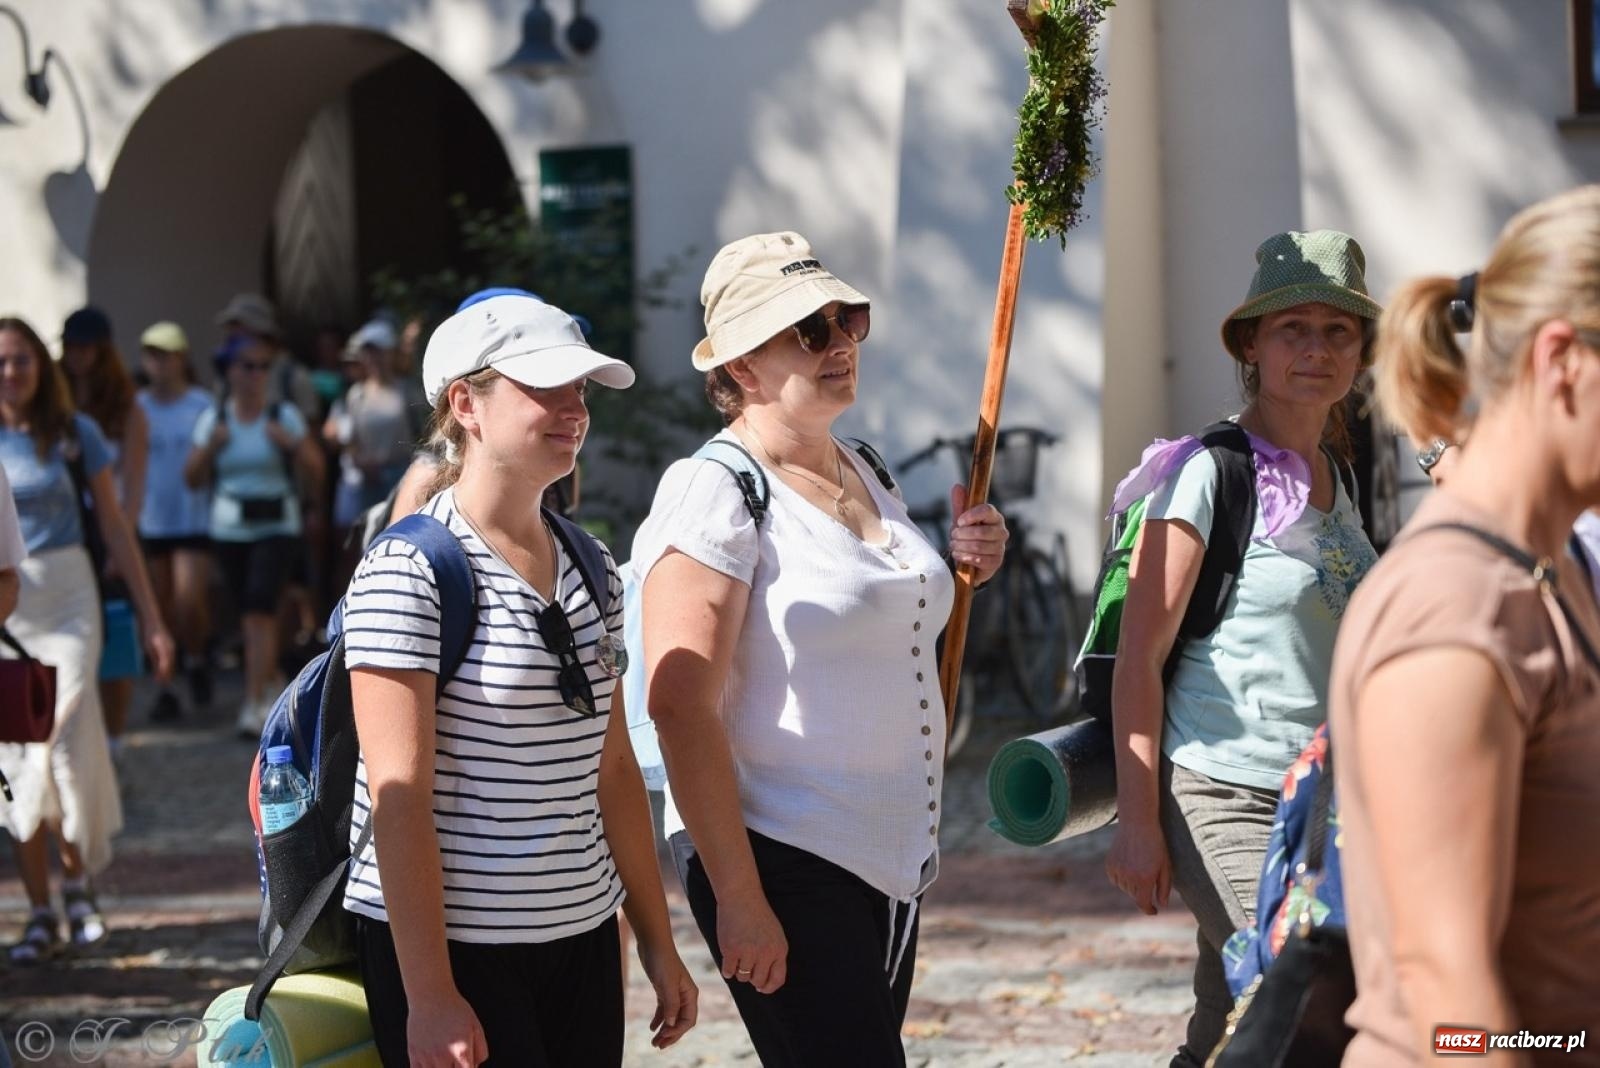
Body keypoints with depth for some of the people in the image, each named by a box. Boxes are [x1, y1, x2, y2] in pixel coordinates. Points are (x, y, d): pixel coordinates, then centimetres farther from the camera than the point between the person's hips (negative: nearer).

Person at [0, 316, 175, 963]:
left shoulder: (73, 434, 2)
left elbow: (114, 527, 7)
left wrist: (151, 617, 7)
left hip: (67, 594, -1)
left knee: (67, 738, -13)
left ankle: (78, 883, 10)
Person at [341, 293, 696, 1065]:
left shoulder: (590, 571, 10)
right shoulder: (408, 571, -11)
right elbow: (397, 794, -15)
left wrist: (658, 943, 14)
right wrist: (428, 995, -18)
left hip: (581, 941, 6)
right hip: (452, 944, -6)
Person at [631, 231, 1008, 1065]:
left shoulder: (865, 476, 12)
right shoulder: (714, 494, -13)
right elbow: (681, 710, -19)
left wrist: (956, 572, 8)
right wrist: (738, 900, -22)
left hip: (889, 855, 8)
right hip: (783, 861, -8)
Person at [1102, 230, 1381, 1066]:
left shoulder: (1334, 478, 12)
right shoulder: (1207, 472, -11)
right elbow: (1139, 658, -12)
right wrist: (1137, 822, -15)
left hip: (1320, 806, 7)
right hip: (1226, 801, -7)